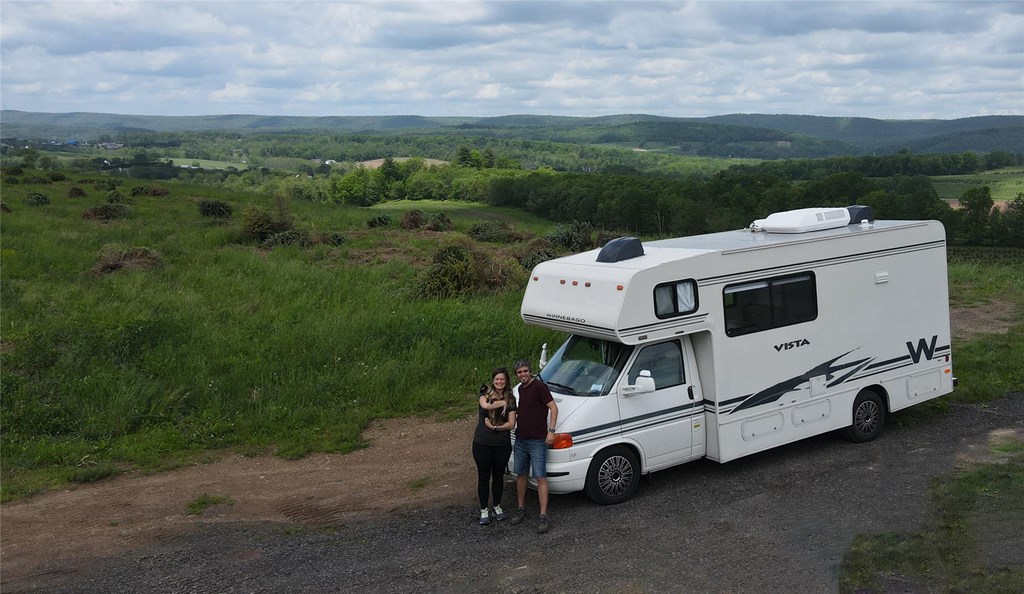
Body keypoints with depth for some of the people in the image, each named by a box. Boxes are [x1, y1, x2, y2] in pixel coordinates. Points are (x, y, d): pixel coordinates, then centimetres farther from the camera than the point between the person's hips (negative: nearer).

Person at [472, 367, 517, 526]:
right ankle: (484, 510, 18)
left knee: (498, 476, 14)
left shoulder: (510, 399, 2)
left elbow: (511, 423, -5)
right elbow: (485, 405, -27)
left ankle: (497, 507, 31)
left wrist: (495, 427, -16)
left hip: (502, 444, 2)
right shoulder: (485, 393, -3)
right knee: (483, 476, 7)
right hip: (482, 443, -2)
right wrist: (502, 403, -18)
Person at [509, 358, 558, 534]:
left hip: (537, 441, -8)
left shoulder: (539, 387, -12)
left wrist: (551, 431, -22)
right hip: (520, 440, 8)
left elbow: (553, 407, -16)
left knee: (541, 478, -7)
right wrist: (514, 412, 9)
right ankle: (521, 509, 27)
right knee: (521, 475, 14)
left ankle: (543, 516, -7)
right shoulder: (521, 389, 12)